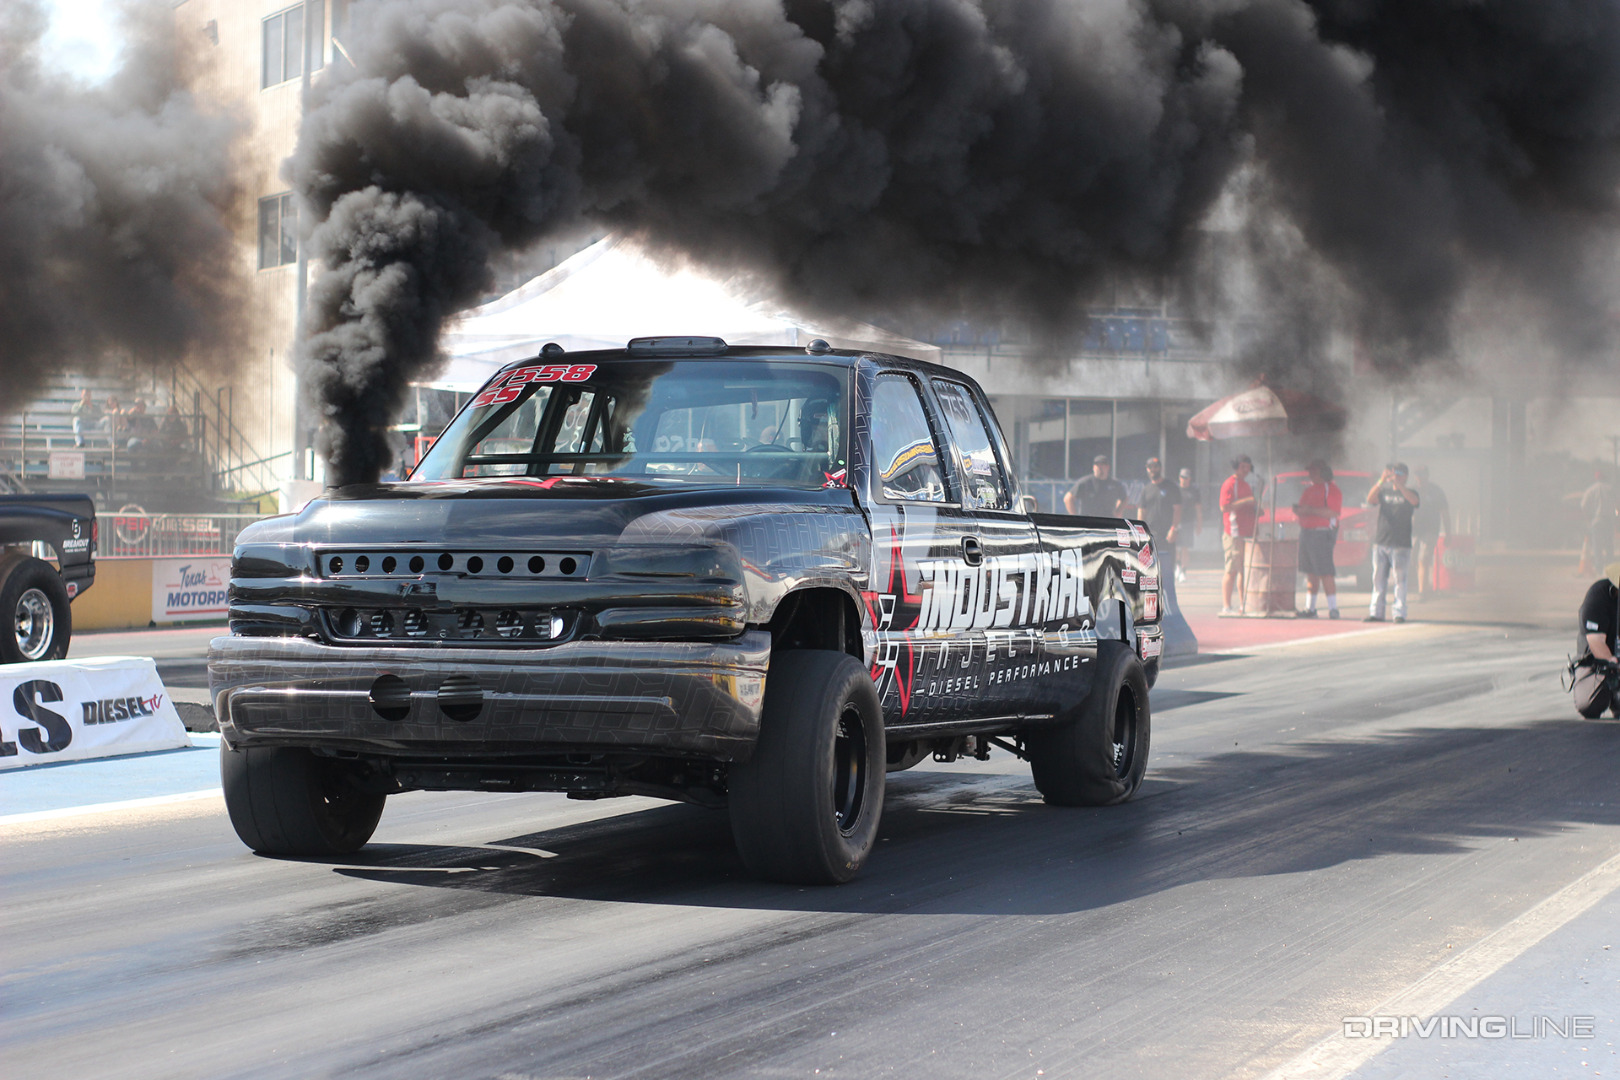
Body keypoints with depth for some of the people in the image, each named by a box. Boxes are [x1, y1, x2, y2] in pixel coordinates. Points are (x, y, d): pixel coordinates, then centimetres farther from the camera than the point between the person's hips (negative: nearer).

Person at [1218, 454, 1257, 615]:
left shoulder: (1246, 485, 22)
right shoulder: (1229, 484, -6)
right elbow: (1224, 507, -18)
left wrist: (1256, 507, 12)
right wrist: (1246, 501, -21)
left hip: (1247, 534, 9)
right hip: (1234, 534, -9)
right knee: (1231, 570, -9)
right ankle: (1226, 606, -9)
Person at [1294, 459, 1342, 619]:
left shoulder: (1331, 489, -6)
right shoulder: (1308, 488, 20)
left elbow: (1332, 513, -18)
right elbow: (1301, 511, 28)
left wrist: (1310, 510, -19)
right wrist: (1298, 510, 3)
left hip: (1322, 535, -8)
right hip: (1305, 532, 8)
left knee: (1326, 573, -12)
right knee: (1311, 573, 9)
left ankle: (1333, 608, -10)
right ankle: (1310, 608, 12)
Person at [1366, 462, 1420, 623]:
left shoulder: (1408, 493, 5)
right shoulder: (1384, 492, 13)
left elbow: (1414, 501, -18)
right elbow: (1370, 499, -5)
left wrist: (1398, 484, -30)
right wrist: (1380, 482, -20)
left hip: (1401, 544, -3)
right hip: (1380, 542, 3)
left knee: (1400, 579, -6)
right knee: (1378, 578, 4)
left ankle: (1400, 613, -5)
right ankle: (1376, 612, 7)